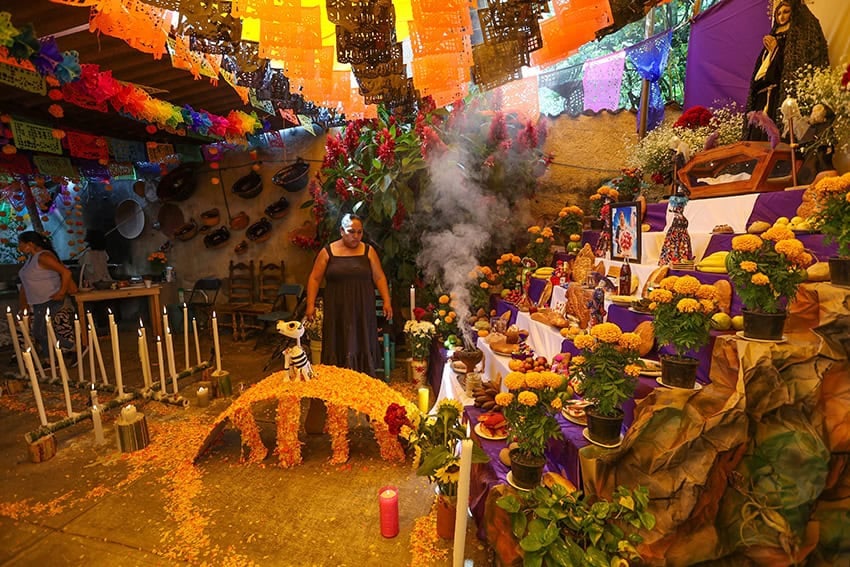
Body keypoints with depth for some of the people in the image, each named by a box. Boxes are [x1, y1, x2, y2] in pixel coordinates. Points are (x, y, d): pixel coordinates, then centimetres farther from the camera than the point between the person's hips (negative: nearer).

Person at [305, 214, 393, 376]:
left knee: (362, 347, 6)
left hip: (362, 309, 1)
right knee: (338, 348, 2)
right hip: (337, 310, -1)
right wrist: (310, 305, -5)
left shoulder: (368, 251, 3)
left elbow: (379, 277, 4)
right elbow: (315, 279, 2)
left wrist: (387, 301, -4)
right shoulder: (327, 252, 0)